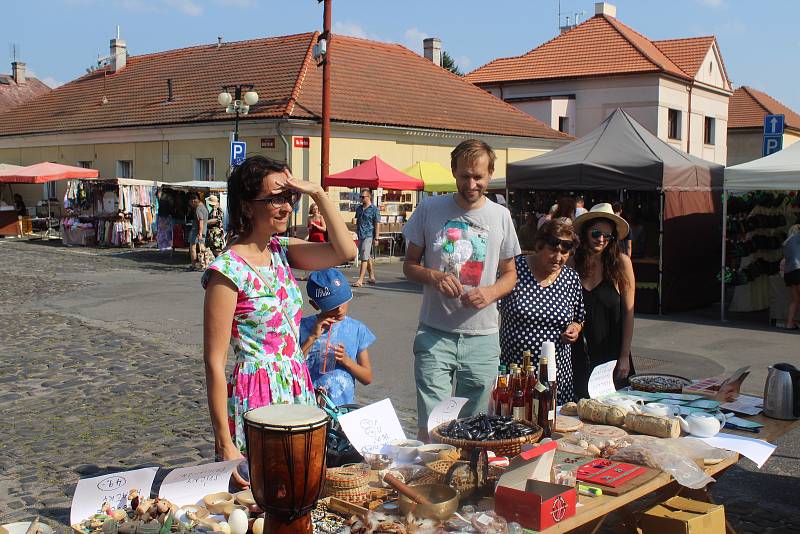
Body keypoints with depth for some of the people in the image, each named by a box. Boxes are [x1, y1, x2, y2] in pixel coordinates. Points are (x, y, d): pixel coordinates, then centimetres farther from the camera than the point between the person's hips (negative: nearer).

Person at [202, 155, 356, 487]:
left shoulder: (281, 250, 5)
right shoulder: (228, 270, -17)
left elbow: (345, 251, 0)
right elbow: (214, 362, -16)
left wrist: (318, 193, -8)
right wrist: (224, 444, -18)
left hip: (298, 389, 7)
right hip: (256, 397, -7)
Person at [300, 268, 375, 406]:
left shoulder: (357, 329, 7)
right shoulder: (303, 326, 1)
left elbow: (367, 378, 10)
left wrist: (346, 360, -7)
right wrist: (312, 337, -10)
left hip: (345, 407, 1)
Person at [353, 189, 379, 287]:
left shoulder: (374, 209, -4)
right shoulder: (359, 208, 14)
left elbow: (377, 224, -5)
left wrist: (376, 238, -9)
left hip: (368, 235, -7)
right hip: (360, 235, 7)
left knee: (364, 258, -12)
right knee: (368, 257, 15)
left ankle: (360, 280, -15)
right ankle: (372, 277, 26)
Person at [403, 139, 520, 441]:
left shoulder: (500, 216, 5)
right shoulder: (430, 210, 1)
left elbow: (509, 274, 13)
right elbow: (409, 264, 8)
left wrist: (490, 292, -9)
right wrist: (433, 276, -14)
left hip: (482, 337, 2)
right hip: (435, 334, -2)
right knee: (430, 426, -9)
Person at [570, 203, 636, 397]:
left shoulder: (621, 262, -5)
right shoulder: (572, 261, -2)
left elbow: (628, 311, -2)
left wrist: (624, 357, -4)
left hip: (611, 355, -1)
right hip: (577, 356, 1)